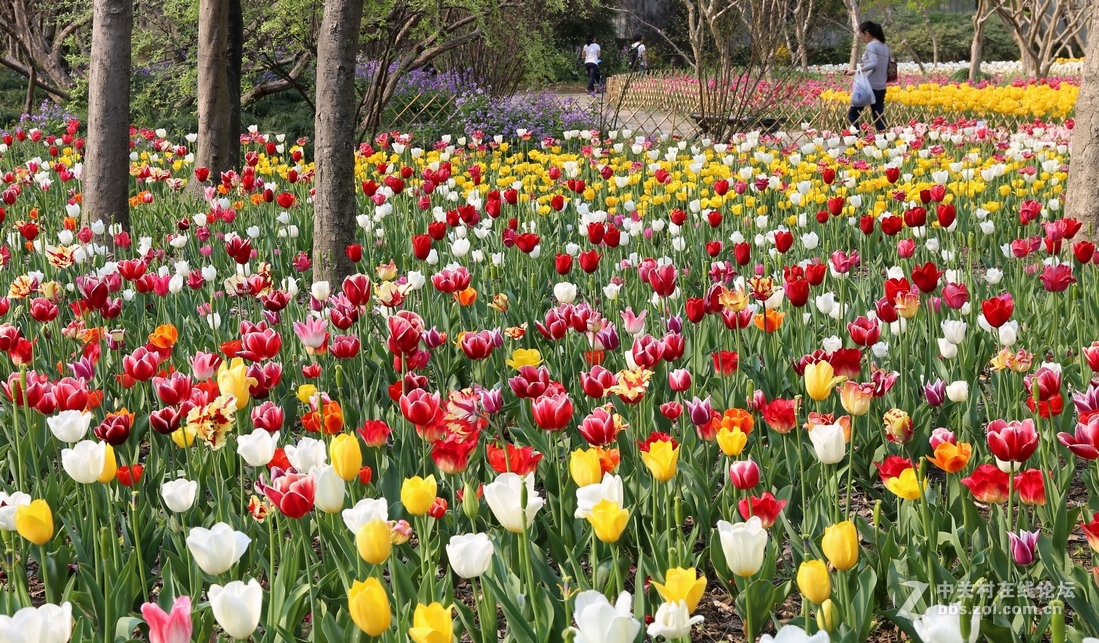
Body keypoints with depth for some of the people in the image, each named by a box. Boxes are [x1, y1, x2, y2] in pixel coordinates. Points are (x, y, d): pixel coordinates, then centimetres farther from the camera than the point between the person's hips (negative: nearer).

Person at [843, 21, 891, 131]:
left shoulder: (871, 46, -11)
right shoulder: (885, 47, 13)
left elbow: (874, 64, -25)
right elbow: (888, 68, 16)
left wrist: (855, 71, -25)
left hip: (868, 87, -8)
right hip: (881, 88, 8)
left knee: (852, 114, 3)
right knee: (879, 118, 6)